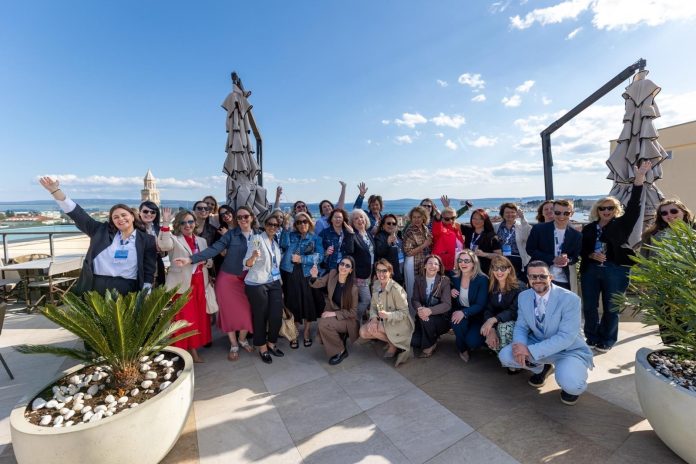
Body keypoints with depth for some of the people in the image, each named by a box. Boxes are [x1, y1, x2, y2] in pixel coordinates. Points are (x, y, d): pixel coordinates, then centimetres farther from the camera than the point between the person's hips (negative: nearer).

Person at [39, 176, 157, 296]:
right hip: (94, 286, 3)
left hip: (126, 289, -2)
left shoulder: (146, 240, 1)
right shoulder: (102, 231, 10)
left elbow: (149, 270, 0)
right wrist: (55, 190, 3)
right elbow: (78, 214, 9)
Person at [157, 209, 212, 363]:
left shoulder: (201, 241, 12)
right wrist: (165, 224, -32)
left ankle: (194, 350, 29)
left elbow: (210, 261, 14)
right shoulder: (174, 239, -4)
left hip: (199, 284, 5)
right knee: (185, 318, 2)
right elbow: (164, 245, -28)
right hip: (183, 285, -5)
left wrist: (204, 261, -8)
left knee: (199, 317, 13)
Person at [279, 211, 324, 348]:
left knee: (308, 303, 4)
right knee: (293, 304, 7)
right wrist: (285, 227, -7)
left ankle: (307, 333, 26)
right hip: (290, 274, 1)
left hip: (307, 275, -1)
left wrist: (302, 259, -15)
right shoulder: (290, 235, 12)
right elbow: (284, 245, -3)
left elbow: (319, 256, -8)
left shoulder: (316, 239, 6)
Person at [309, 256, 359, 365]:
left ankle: (341, 351, -6)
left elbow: (352, 312, -15)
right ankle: (340, 337, 16)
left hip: (346, 318, -5)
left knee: (323, 323, -28)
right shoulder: (332, 274, -12)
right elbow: (318, 284, -5)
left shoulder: (353, 288, -22)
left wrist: (334, 313, -23)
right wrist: (314, 276, -27)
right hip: (331, 312, 5)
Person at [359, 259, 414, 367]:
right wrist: (374, 318, -17)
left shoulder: (396, 289, -24)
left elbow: (404, 312, -20)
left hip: (398, 323, -7)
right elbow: (373, 305, 2)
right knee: (363, 332, -10)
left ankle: (393, 345, 0)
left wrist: (388, 315, -35)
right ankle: (389, 339, 9)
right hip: (383, 321, 7)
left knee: (371, 328, -23)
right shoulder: (376, 285, -3)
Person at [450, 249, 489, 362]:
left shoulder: (482, 279, -14)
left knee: (472, 341, -26)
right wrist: (451, 292, -12)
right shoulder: (455, 278, -2)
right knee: (458, 322, -32)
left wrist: (464, 312, -35)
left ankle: (468, 345, 15)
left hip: (477, 316, -3)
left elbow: (481, 305, -19)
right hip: (460, 313, 3)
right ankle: (462, 348, -1)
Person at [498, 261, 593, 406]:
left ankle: (571, 383, 9)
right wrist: (520, 346, -24)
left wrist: (530, 351, -33)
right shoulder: (523, 297, -7)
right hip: (538, 345, 5)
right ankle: (541, 367, 17)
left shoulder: (570, 299, -23)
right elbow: (521, 327, -1)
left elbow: (566, 337, -28)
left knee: (570, 384, -33)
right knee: (505, 355, -15)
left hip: (569, 350, -4)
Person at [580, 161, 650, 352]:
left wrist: (639, 179, -18)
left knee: (610, 308, 8)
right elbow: (581, 250, 9)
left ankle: (606, 341, 23)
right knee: (589, 307, 7)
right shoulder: (588, 228, 8)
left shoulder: (621, 225, 3)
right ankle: (592, 338, 22)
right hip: (590, 271, 2)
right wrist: (592, 255, -12)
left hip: (615, 271, -2)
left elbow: (633, 206, -10)